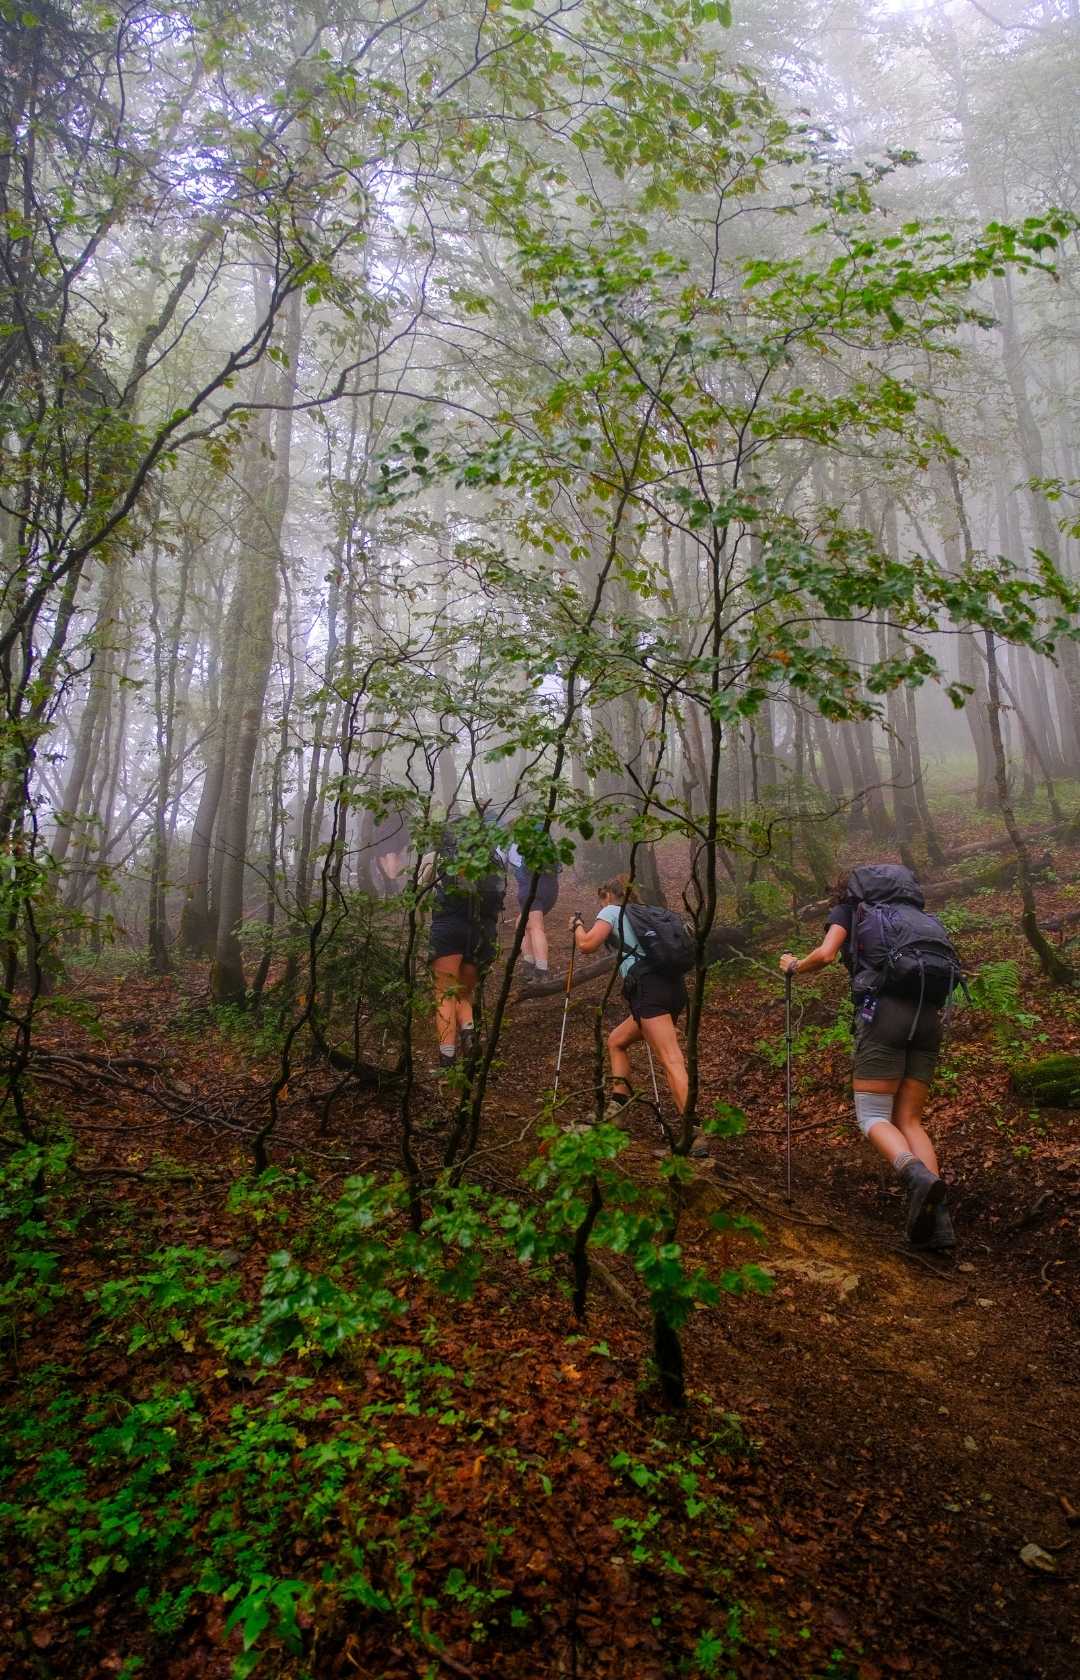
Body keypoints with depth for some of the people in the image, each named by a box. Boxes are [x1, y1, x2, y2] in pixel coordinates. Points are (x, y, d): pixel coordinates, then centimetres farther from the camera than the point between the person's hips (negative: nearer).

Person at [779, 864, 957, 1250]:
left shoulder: (847, 908, 16)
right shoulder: (913, 914, 30)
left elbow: (825, 954, -2)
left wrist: (794, 966, 16)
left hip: (883, 1012, -5)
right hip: (928, 1017, 5)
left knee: (873, 1117, 2)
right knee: (909, 1121, 10)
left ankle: (919, 1178, -27)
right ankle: (938, 1219, -6)